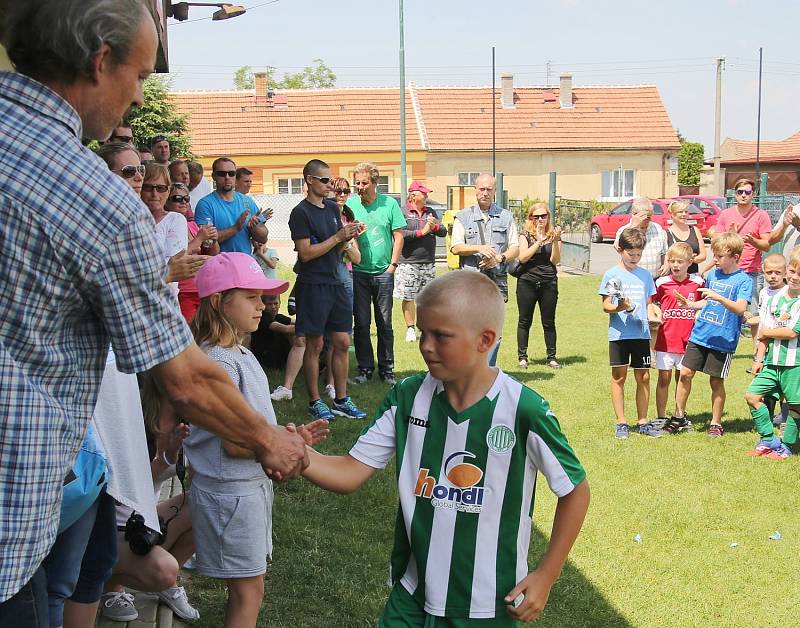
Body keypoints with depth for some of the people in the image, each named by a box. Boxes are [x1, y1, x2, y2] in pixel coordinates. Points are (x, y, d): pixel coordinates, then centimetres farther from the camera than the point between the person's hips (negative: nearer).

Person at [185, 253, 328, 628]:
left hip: (253, 484, 9)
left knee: (245, 587, 18)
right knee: (248, 592, 0)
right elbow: (233, 443, -23)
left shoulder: (240, 354, 9)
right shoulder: (219, 362, -21)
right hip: (230, 493, -9)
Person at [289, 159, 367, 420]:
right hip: (312, 284, -7)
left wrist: (349, 237, -3)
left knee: (342, 342, 7)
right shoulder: (301, 212, -9)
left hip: (334, 282, 7)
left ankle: (341, 400, 16)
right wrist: (339, 236, -15)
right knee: (315, 345, 0)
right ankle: (315, 402, 10)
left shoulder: (332, 207, 13)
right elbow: (306, 253, -15)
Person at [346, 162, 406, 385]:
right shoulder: (351, 204, 4)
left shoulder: (389, 204, 0)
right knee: (361, 323, 3)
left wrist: (393, 265, -3)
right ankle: (365, 369, 13)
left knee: (385, 324, 5)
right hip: (358, 273, 1)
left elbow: (398, 236, 2)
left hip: (383, 273, -1)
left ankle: (386, 369, 14)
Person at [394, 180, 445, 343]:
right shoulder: (402, 212, -2)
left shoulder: (431, 212, 16)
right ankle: (410, 328, 10)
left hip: (429, 263, 5)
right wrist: (422, 232, -14)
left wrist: (434, 226, -11)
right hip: (408, 263, -5)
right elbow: (399, 235, -16)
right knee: (408, 297, 0)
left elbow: (443, 232, 10)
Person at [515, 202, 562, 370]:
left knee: (549, 322, 5)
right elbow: (522, 257, -11)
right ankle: (522, 357, 11)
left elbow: (555, 260, -3)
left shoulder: (553, 235, 7)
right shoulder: (525, 235, 3)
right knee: (525, 321, 4)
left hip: (549, 283, 1)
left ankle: (552, 357, 13)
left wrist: (555, 241, -16)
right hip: (527, 282, -1)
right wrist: (539, 241, -13)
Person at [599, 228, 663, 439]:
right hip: (619, 333, -3)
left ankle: (643, 422, 15)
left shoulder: (645, 275, 10)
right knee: (619, 376, 3)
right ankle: (621, 423, 11)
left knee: (644, 377, 5)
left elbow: (648, 303, 16)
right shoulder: (612, 275, -1)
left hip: (641, 333, 3)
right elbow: (605, 306, -3)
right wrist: (619, 307, -23)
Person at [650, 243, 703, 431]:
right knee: (664, 378, 3)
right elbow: (652, 303, 8)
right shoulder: (662, 282, -3)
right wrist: (655, 313, -10)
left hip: (687, 340, 1)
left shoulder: (697, 282, 0)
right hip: (665, 339, -1)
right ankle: (661, 418, 11)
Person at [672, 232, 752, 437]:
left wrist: (719, 297, -33)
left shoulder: (743, 280, -9)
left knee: (716, 381, 4)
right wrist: (690, 305, 5)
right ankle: (679, 415, 15)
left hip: (723, 340, -5)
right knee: (685, 373, 1)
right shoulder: (712, 274, 9)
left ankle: (716, 423, 18)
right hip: (699, 335, 5)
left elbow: (740, 308, -21)